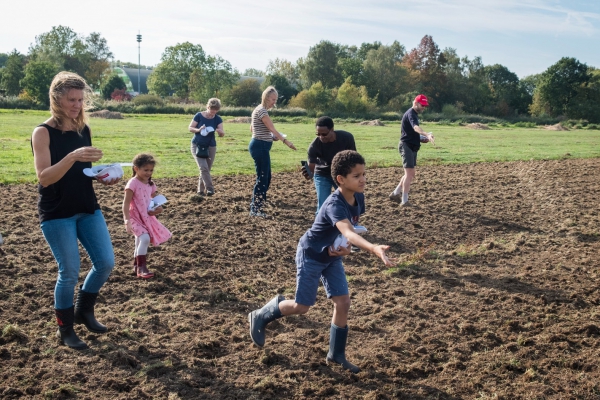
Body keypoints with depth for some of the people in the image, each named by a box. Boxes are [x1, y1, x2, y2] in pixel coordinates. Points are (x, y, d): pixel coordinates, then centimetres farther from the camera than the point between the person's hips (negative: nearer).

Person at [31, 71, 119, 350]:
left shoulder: (84, 130, 6)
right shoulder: (43, 133, -12)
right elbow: (44, 177, -21)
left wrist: (103, 177, -5)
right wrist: (72, 156, -34)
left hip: (88, 208, 6)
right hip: (56, 214, -6)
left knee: (106, 262, 4)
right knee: (69, 272, -2)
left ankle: (84, 311, 29)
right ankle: (65, 330, 19)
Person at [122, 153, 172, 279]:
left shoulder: (150, 184, 5)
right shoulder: (133, 183, -16)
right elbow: (126, 203, -18)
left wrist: (157, 208, -7)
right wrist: (127, 221, -25)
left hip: (147, 217, 8)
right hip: (135, 217, -7)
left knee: (140, 241, 18)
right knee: (145, 238, -25)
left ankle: (136, 267, 35)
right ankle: (141, 268, -15)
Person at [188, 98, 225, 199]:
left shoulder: (218, 119, -3)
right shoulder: (199, 116, -10)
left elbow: (222, 134, -6)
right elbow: (190, 128, -5)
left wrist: (219, 131, -30)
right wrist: (198, 130, -25)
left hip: (210, 146, 3)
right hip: (197, 146, -3)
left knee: (206, 169, 7)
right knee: (203, 168, -18)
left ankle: (200, 190, 20)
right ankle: (210, 189, -16)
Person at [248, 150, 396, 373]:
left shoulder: (358, 198, -10)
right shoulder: (335, 205, -35)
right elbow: (348, 232, -52)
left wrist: (347, 247, -14)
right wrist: (374, 249, -69)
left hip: (332, 257, 7)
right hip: (311, 255, -7)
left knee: (343, 302, 2)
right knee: (302, 307, 2)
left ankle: (337, 354, 18)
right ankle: (260, 317, 26)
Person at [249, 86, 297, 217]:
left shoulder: (260, 110, 16)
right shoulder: (262, 111, -15)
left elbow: (252, 128, 21)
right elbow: (272, 129, -23)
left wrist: (270, 137, 15)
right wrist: (285, 141, -29)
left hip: (260, 146, 10)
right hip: (260, 146, -10)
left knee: (266, 177, 14)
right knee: (262, 177, -6)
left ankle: (256, 206, 20)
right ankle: (255, 210, 0)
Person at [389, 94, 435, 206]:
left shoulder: (414, 114, 18)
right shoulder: (411, 114, -14)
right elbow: (415, 127, -35)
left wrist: (422, 139, 9)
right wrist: (427, 134, -52)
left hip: (412, 147, 10)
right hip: (406, 146, -10)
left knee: (411, 174, 15)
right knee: (409, 173, -10)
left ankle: (395, 194, 23)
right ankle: (404, 201, -6)